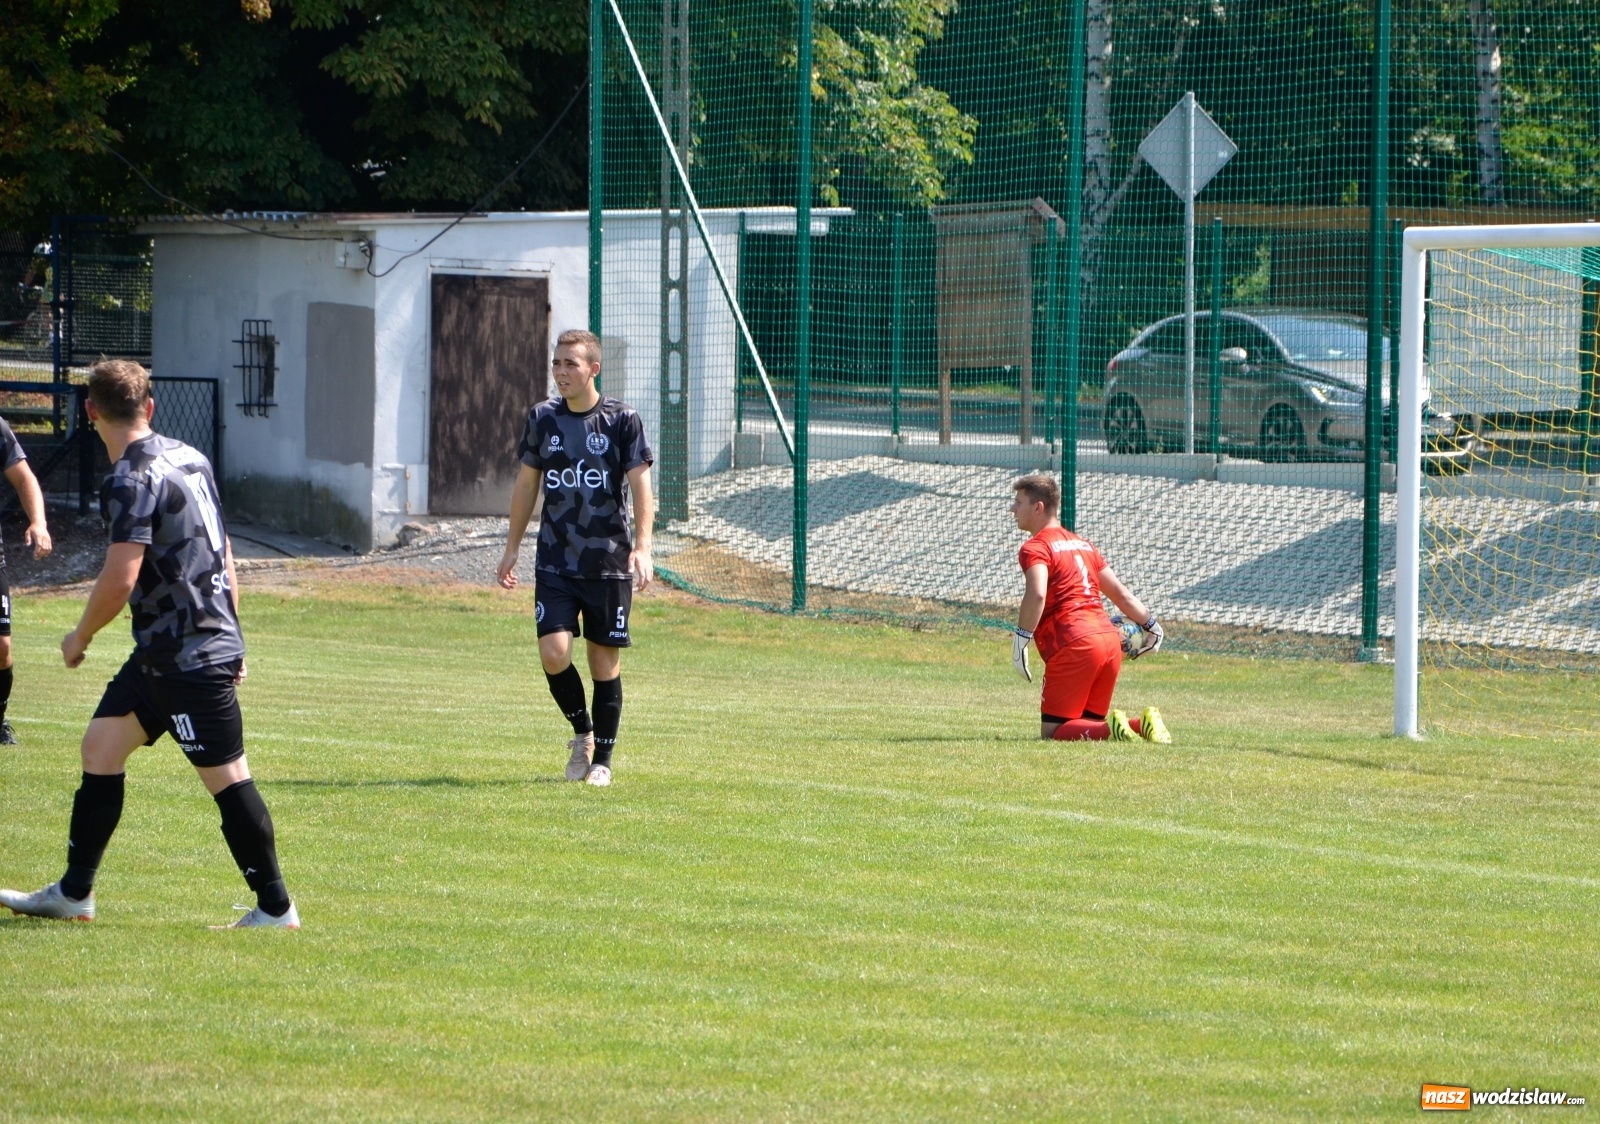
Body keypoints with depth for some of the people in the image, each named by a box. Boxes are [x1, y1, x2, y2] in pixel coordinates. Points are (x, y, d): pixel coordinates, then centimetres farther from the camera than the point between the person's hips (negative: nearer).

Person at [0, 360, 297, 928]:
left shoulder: (131, 482, -18)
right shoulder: (189, 459, 10)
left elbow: (119, 580, -24)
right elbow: (223, 556, 17)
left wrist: (80, 637, -6)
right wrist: (229, 635, 23)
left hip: (185, 659, -10)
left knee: (226, 778, -4)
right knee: (100, 746, 14)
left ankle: (276, 908, 2)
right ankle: (73, 895, 19)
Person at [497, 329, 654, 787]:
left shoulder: (622, 421, -4)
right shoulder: (542, 418, 6)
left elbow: (641, 489, -8)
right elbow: (526, 485, 16)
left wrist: (642, 548, -21)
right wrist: (512, 548, 16)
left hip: (609, 564, -2)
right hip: (555, 562, 2)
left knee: (605, 662, 2)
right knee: (553, 654, -11)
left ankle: (602, 758, 16)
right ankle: (582, 731, 15)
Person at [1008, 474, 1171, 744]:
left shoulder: (1034, 548, -1)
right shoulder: (1081, 543, 24)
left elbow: (1037, 595, -20)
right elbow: (1119, 591, 27)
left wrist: (1020, 640, -18)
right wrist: (1150, 624, 35)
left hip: (1074, 645, -8)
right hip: (1110, 638, 8)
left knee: (1052, 732, -4)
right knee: (1088, 724, 15)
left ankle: (1111, 730, -28)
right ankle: (1142, 724, -10)